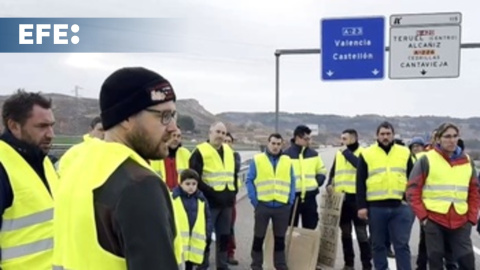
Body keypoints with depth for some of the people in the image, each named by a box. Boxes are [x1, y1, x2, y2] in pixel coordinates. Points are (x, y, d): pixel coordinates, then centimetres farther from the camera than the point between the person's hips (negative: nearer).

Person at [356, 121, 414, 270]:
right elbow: (360, 183, 1)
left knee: (402, 244, 4)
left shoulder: (405, 153, 9)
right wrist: (362, 206, -4)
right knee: (378, 245, 10)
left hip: (400, 207, 1)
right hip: (375, 207, 0)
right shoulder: (366, 154, 3)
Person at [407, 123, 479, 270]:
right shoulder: (426, 160, -2)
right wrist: (422, 216, -8)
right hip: (434, 219, -3)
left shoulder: (467, 161, 9)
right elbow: (413, 190, -3)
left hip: (460, 221, 3)